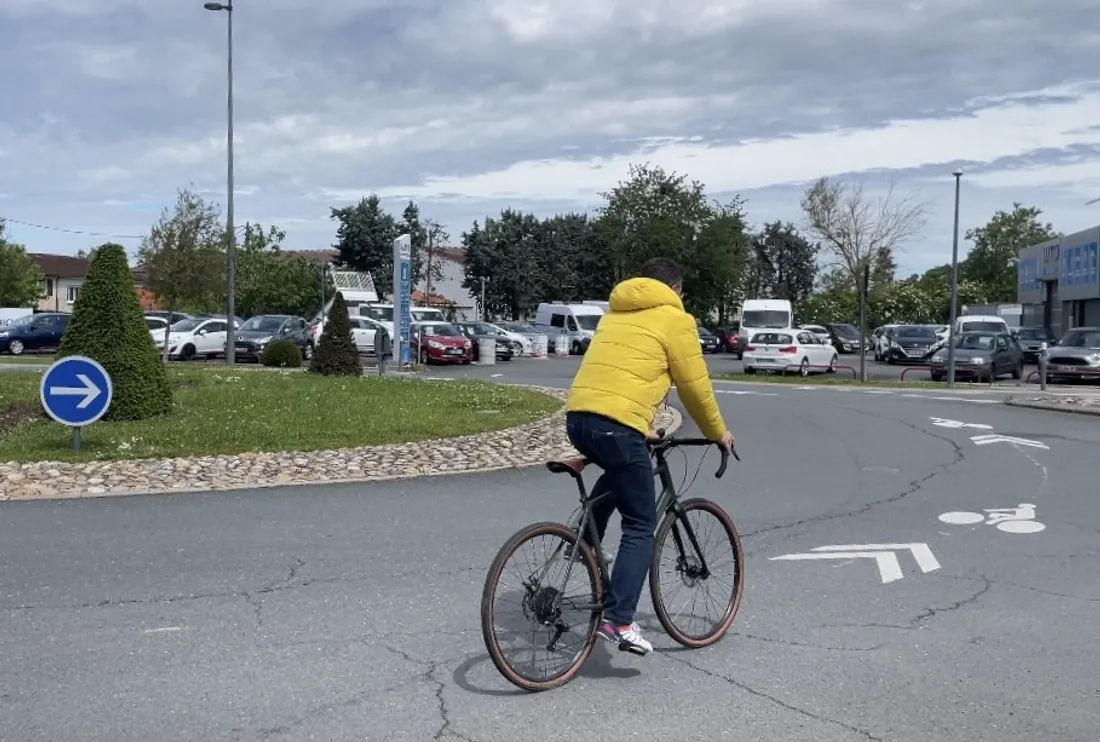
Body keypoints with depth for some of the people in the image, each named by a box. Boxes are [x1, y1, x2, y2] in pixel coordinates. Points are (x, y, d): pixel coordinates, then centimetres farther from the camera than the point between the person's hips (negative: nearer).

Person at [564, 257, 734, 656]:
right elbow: (695, 386, 7)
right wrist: (718, 433, 22)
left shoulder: (615, 312, 26)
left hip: (577, 417, 7)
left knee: (617, 477, 36)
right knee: (641, 525, 3)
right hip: (616, 425, -7)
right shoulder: (675, 319, 5)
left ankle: (583, 548, 23)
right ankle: (618, 620, -5)